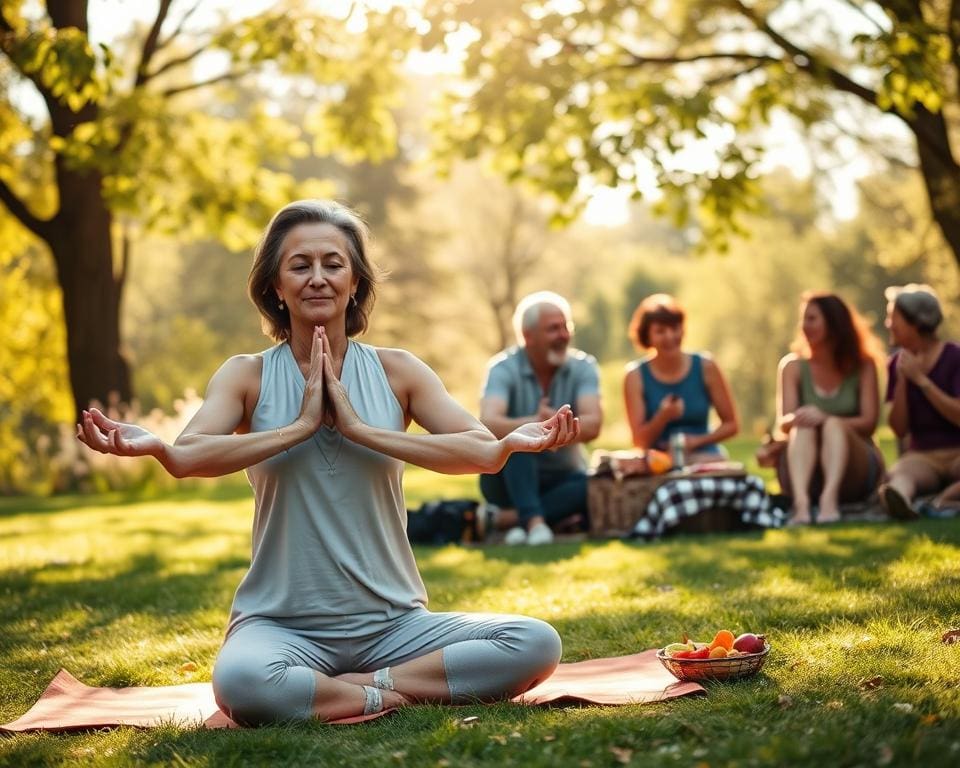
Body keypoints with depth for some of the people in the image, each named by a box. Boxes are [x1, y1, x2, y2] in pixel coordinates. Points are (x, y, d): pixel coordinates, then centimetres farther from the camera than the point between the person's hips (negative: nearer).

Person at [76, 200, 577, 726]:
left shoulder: (396, 371, 4)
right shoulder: (247, 376, 1)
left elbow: (483, 452, -13)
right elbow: (187, 457, -19)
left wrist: (360, 427, -17)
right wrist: (300, 426, -18)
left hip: (393, 623, 2)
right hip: (283, 626, -2)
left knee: (536, 644, -19)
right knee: (240, 682, -37)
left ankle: (371, 682, -10)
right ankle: (394, 695, -14)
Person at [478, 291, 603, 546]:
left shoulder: (583, 367, -6)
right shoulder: (504, 368, -13)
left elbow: (592, 426, -22)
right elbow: (489, 425, -32)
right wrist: (535, 424, -49)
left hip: (562, 478, 2)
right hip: (511, 480, -2)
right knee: (514, 435, -31)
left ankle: (506, 518, -30)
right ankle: (534, 521, -39)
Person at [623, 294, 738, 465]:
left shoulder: (706, 367, 1)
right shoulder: (636, 376, -1)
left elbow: (731, 424, 7)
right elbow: (640, 441, -4)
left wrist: (697, 440, -8)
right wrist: (663, 417, -21)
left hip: (705, 458, 0)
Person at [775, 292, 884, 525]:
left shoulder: (863, 365, 2)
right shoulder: (793, 366, 5)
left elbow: (869, 422, -7)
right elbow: (783, 424, -5)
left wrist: (825, 419, -25)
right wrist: (796, 419, -30)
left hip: (855, 470, -1)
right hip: (806, 477, 1)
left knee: (833, 425, -28)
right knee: (803, 429, -29)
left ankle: (830, 499, -55)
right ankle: (800, 503, -57)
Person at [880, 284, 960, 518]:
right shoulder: (898, 363, 6)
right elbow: (900, 430, 2)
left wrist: (920, 379, -17)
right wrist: (902, 381, -10)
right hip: (921, 456, 1)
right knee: (895, 477, -35)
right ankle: (898, 495, -66)